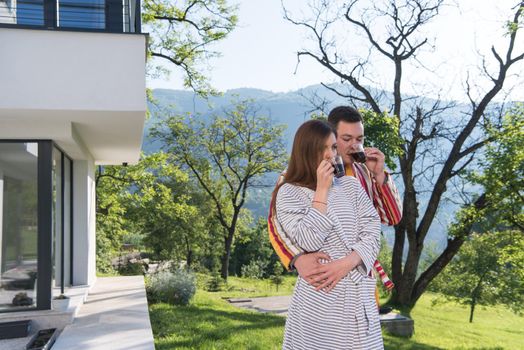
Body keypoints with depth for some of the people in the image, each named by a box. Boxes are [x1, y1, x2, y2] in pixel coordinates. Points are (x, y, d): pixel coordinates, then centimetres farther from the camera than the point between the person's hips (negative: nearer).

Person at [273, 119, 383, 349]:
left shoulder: (351, 185, 8)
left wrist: (346, 263, -14)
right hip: (319, 297, -3)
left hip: (359, 294, 3)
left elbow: (372, 234, 2)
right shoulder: (289, 193, -3)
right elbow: (309, 242, -15)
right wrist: (322, 190, -12)